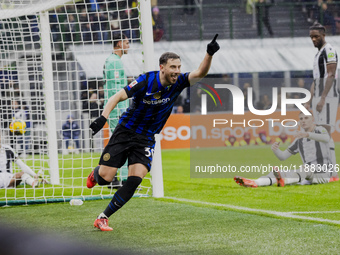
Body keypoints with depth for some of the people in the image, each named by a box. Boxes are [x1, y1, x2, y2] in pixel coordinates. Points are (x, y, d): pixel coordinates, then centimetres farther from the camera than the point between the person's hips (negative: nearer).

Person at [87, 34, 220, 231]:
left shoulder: (178, 83, -8)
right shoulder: (146, 81, -18)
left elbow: (201, 73, -20)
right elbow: (118, 97, -15)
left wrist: (210, 54, -38)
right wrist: (103, 117, -29)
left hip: (146, 139, 3)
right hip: (125, 132, -3)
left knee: (135, 181, -14)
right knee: (105, 178, -5)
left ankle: (103, 218, -2)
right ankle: (96, 174, 36)